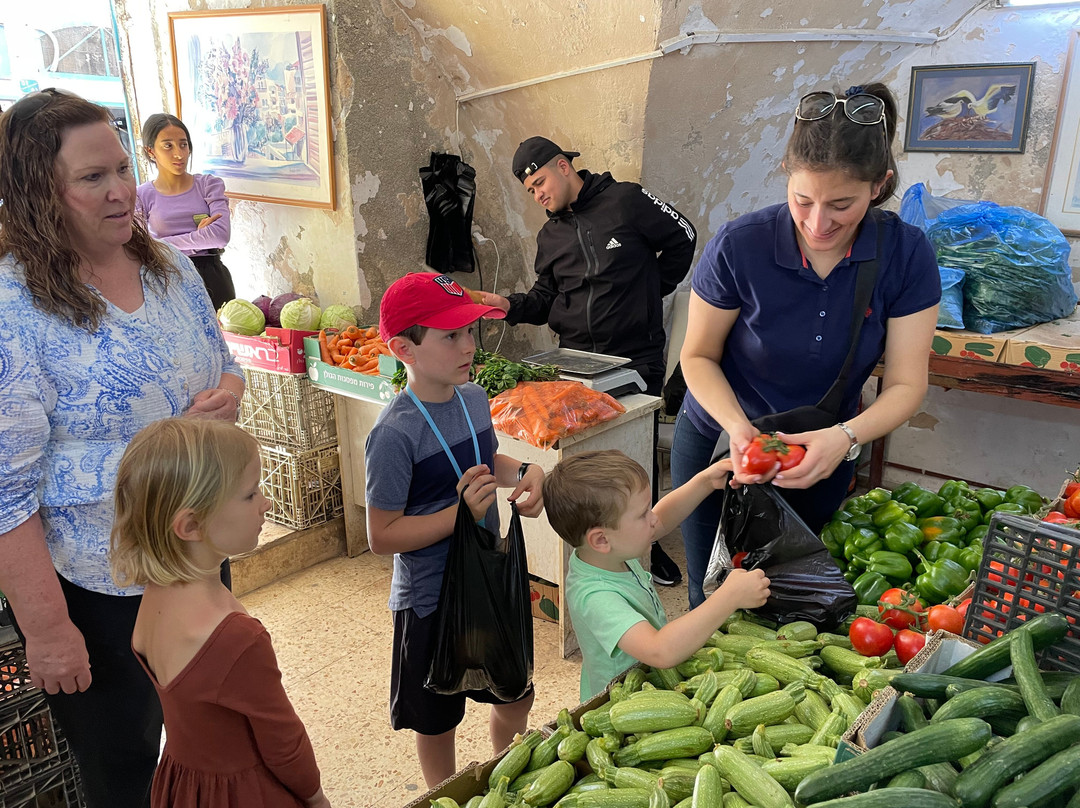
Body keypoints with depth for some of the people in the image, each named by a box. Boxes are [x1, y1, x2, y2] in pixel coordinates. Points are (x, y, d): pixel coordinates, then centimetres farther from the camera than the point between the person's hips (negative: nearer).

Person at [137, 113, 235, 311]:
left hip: (212, 279, 0)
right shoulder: (142, 196, 1)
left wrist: (164, 243, -11)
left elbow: (222, 234, -16)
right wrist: (200, 236, -13)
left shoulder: (208, 184, -1)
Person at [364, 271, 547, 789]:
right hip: (430, 598, -7)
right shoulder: (396, 433, -26)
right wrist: (461, 513, -31)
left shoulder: (473, 398, -4)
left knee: (516, 697, 25)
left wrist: (524, 472, -4)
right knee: (438, 722, 17)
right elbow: (382, 536, -23)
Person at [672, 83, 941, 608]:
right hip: (719, 444, -1)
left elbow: (906, 384, -15)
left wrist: (845, 437, -34)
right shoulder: (739, 246, -23)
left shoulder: (906, 254, -17)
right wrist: (737, 427, -29)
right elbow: (699, 356, -12)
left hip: (824, 455, 2)